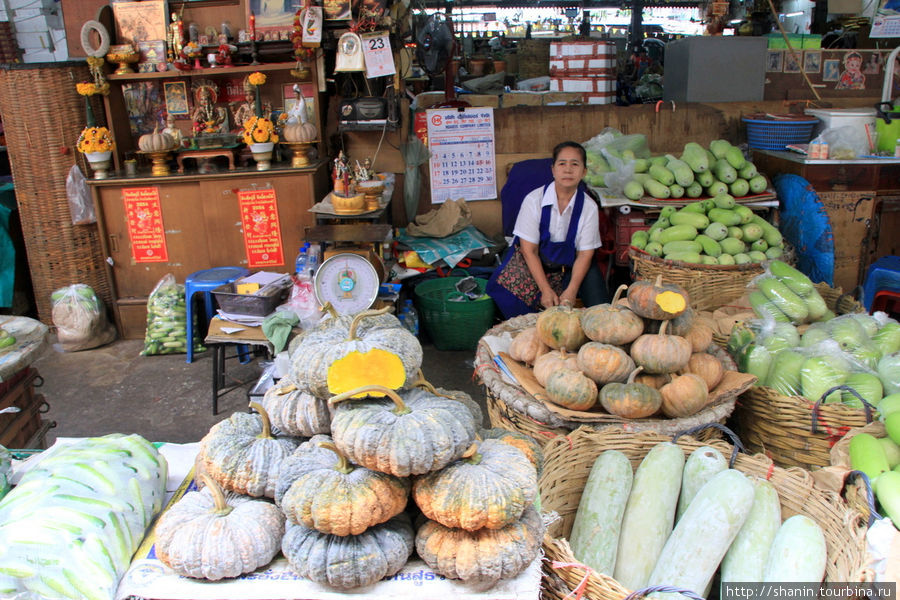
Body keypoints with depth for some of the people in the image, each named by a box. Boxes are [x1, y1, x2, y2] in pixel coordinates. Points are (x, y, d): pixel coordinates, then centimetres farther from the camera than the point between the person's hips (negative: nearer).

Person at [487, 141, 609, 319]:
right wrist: (546, 290, -21)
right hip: (531, 263, -2)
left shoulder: (589, 207, -9)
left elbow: (584, 254, -7)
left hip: (568, 266, 2)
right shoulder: (534, 200, -15)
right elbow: (529, 250, -14)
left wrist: (571, 290, -21)